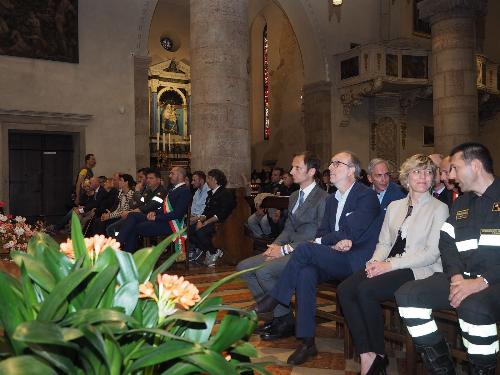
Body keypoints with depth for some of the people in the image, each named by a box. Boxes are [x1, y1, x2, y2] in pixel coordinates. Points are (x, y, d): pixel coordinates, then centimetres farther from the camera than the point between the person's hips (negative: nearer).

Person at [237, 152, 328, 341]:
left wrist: (286, 249, -16)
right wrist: (275, 244, -2)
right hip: (289, 250, 9)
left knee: (263, 271, -26)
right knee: (244, 267, -2)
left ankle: (285, 320, -5)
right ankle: (275, 315, 6)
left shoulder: (323, 199, -12)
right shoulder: (294, 197, 17)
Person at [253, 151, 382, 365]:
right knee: (306, 274, -25)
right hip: (333, 259, 7)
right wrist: (335, 242, -10)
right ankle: (307, 342, -20)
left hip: (355, 261, -6)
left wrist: (322, 240, -3)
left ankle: (273, 299, -10)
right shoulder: (332, 200, 19)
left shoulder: (367, 196, -6)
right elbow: (321, 234, 13)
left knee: (304, 249, -26)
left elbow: (351, 235, -14)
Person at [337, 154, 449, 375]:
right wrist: (375, 262, -6)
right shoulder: (394, 206, 19)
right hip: (389, 266, 6)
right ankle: (366, 354, -16)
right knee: (344, 289, -21)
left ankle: (379, 355, -9)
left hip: (419, 270, -5)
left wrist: (391, 264, -16)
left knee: (366, 290, -29)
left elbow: (432, 253, -8)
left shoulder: (439, 209, 1)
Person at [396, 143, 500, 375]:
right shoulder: (460, 203, 21)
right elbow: (447, 244, 14)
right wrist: (456, 276, -5)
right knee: (407, 295, -11)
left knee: (473, 306, -37)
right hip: (464, 279, 7)